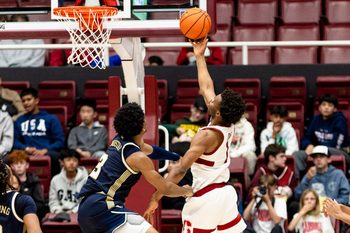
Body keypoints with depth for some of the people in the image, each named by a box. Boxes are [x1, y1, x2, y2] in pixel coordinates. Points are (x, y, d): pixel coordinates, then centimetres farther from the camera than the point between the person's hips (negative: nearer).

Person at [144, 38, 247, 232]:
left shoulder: (207, 136, -19)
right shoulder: (227, 127, 2)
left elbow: (180, 169, -23)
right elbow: (206, 87, 15)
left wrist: (156, 198, -22)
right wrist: (200, 56, 21)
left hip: (205, 198, -8)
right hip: (224, 193, 8)